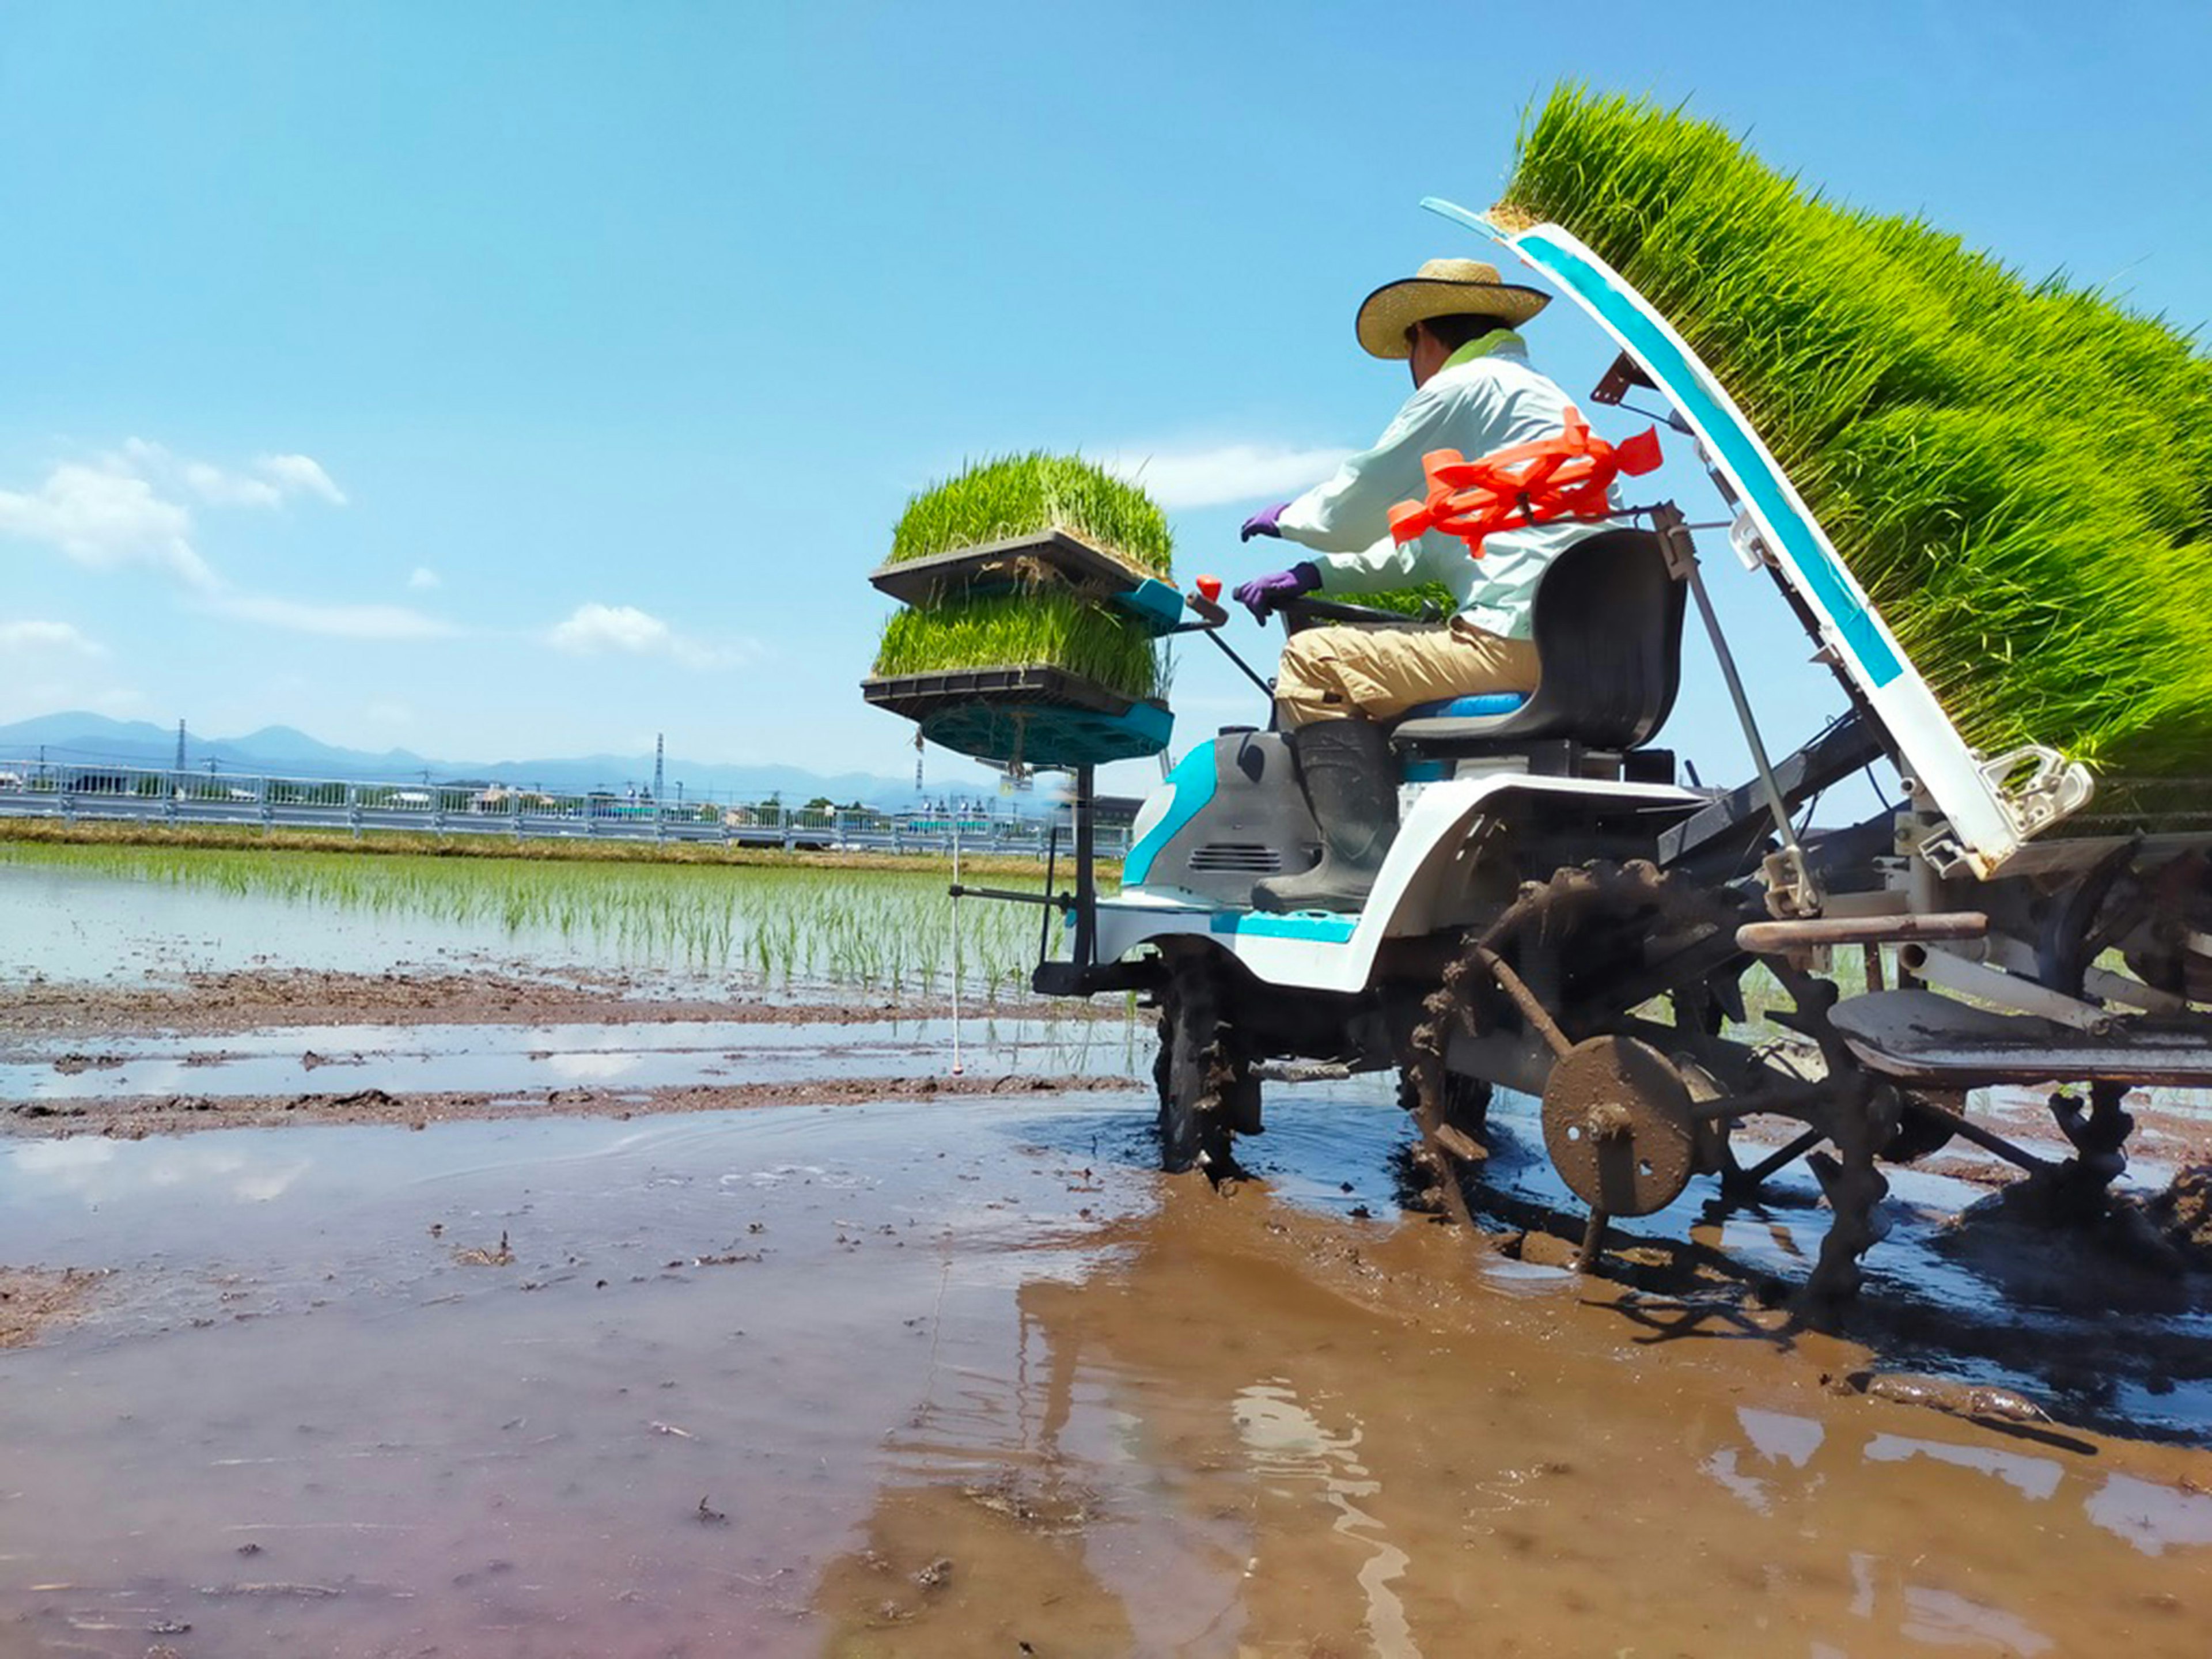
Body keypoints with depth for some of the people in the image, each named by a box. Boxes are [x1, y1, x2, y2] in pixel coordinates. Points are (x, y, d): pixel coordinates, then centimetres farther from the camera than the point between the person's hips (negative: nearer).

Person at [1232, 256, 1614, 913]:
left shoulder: (1463, 386, -3)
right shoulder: (1539, 394, 29)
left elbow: (1355, 509, -2)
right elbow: (1429, 543, 29)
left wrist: (1287, 519, 20)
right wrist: (1314, 576, 23)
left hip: (1516, 637, -10)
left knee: (1313, 661, -8)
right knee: (1365, 650, 25)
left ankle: (1363, 859, -18)